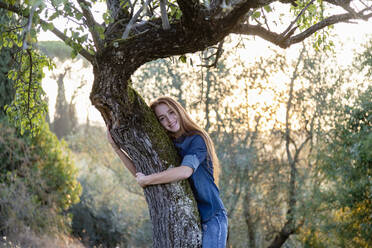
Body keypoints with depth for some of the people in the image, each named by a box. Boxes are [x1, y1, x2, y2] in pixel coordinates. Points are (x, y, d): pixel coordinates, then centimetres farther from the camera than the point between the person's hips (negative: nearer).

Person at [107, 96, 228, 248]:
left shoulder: (197, 139, -9)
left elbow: (185, 171, -25)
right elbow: (140, 173, 9)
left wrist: (146, 181, -18)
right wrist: (116, 146, 3)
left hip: (211, 217, -6)